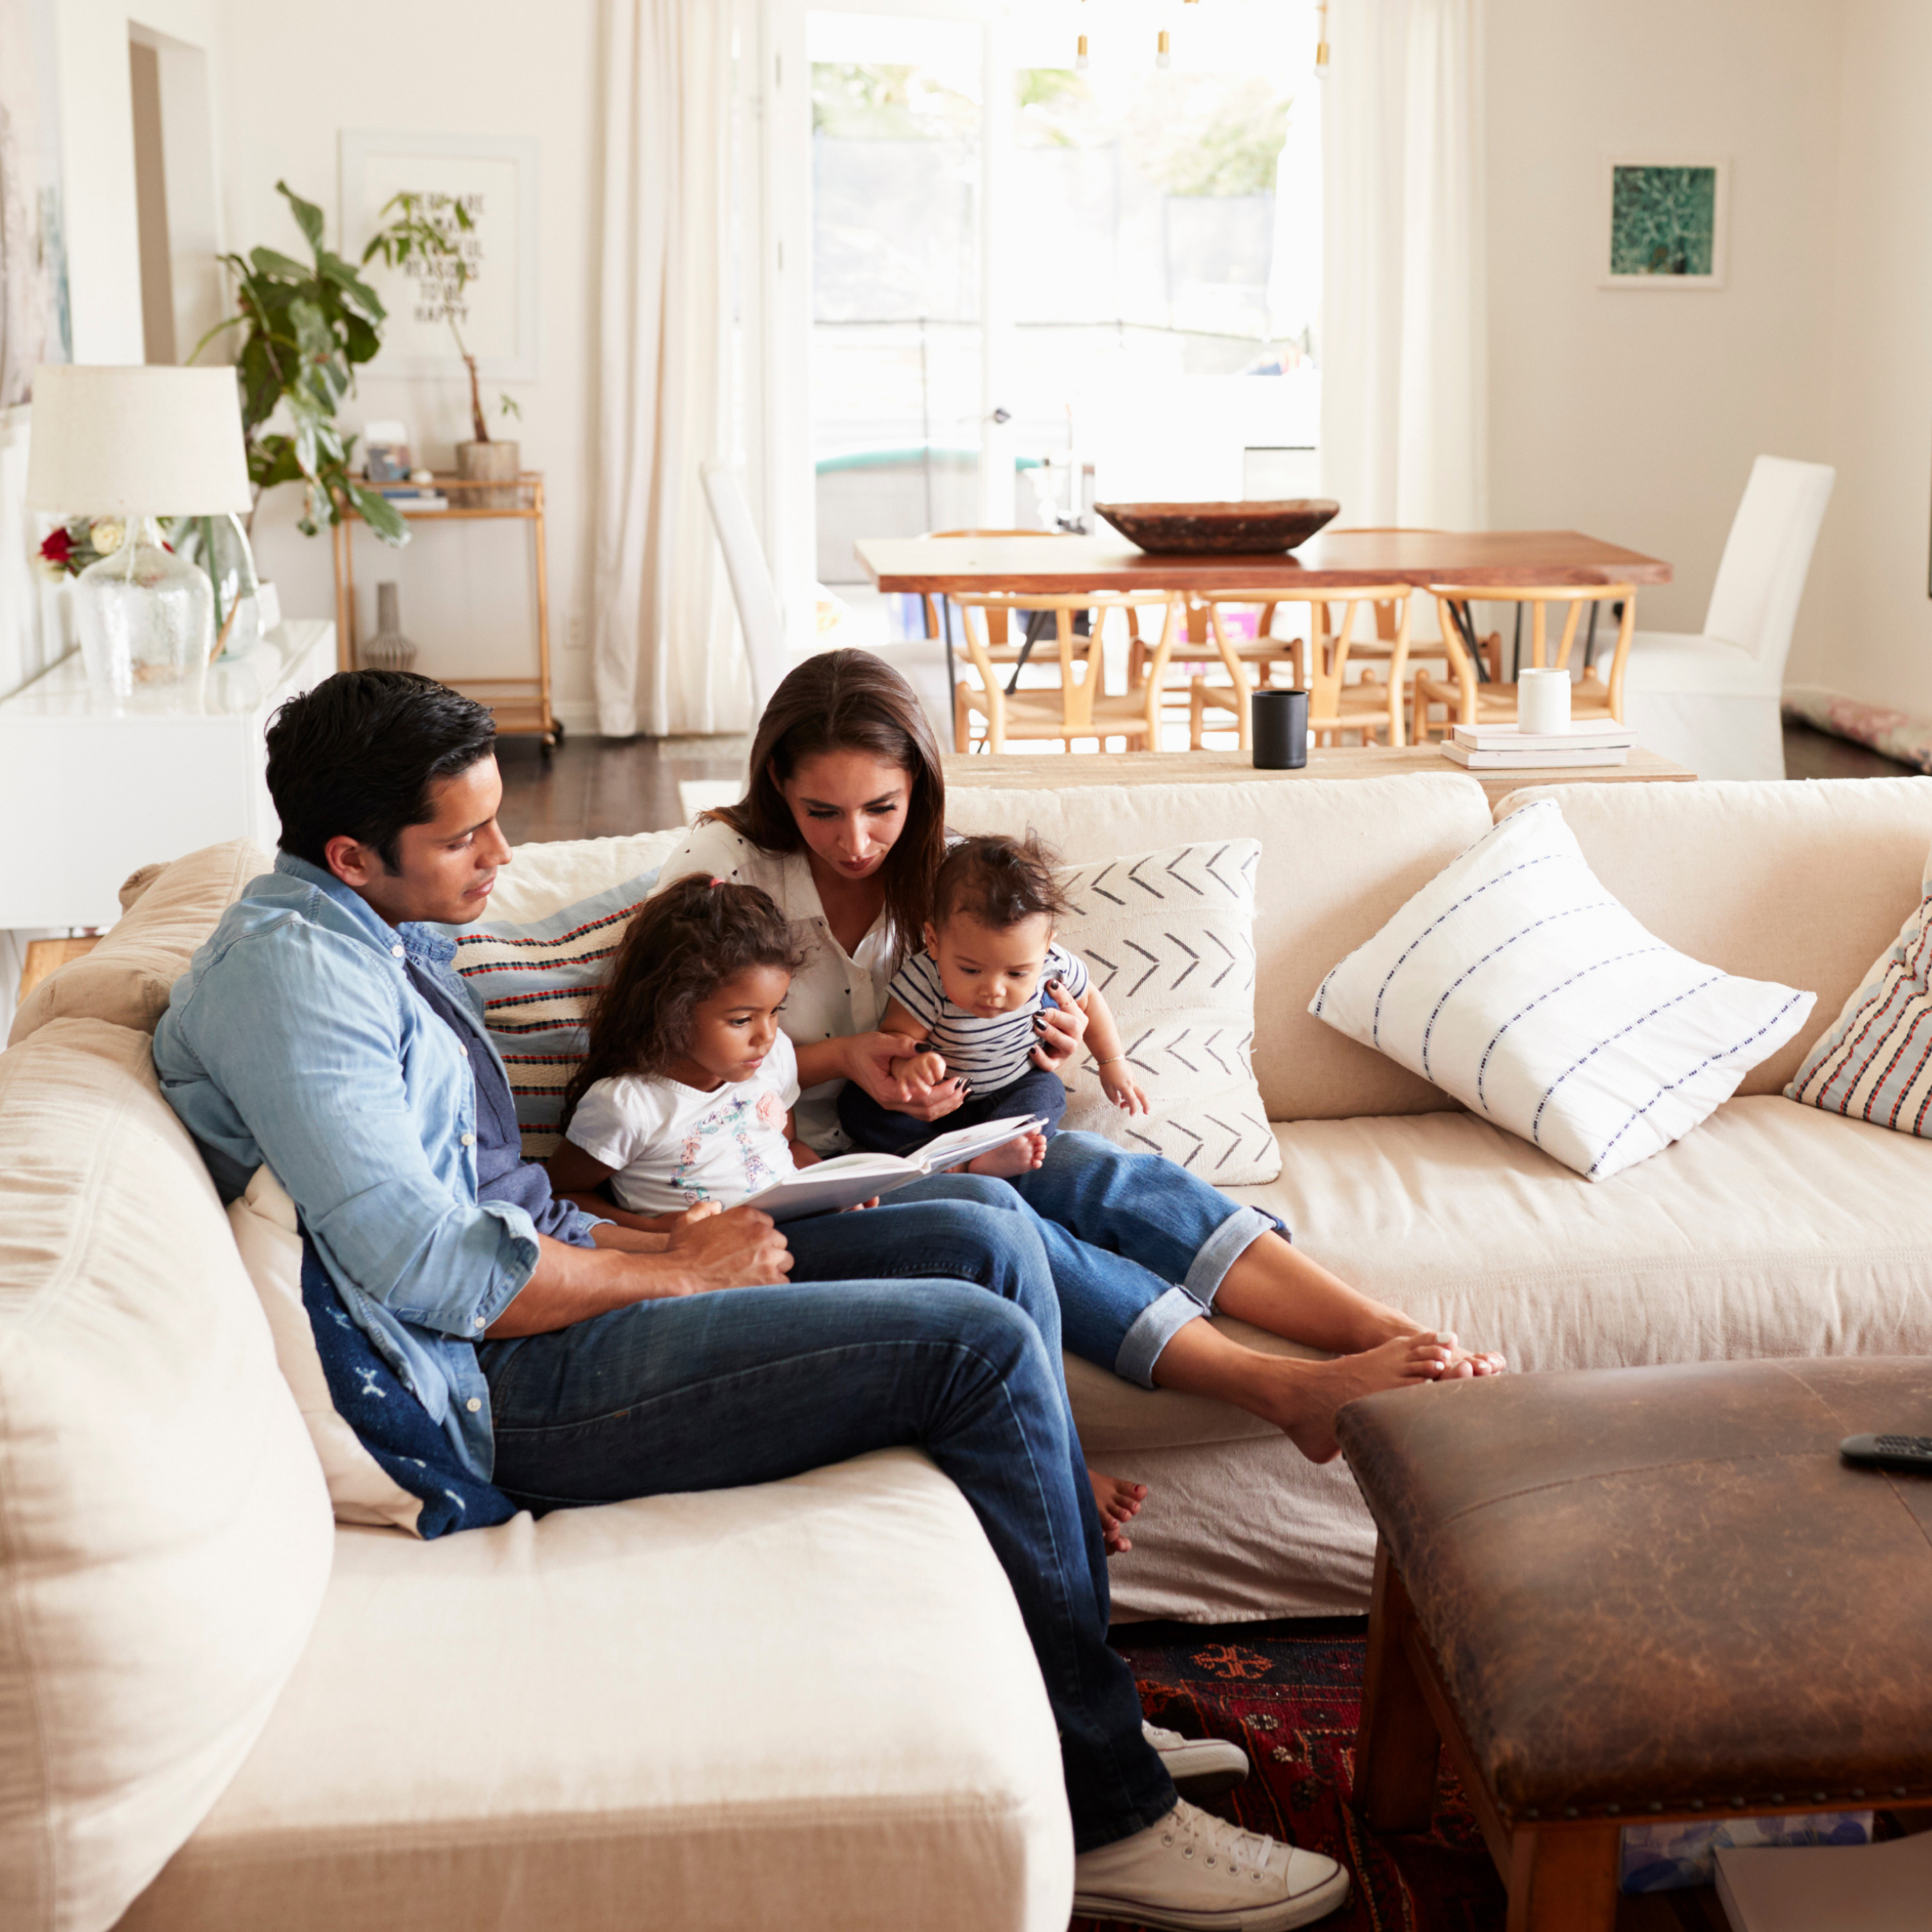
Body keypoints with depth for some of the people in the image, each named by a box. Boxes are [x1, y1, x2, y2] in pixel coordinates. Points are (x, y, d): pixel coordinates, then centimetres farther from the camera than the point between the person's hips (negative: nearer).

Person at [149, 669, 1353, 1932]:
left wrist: (656, 1243, 5)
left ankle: (1090, 1713, 5)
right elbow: (427, 1269, -23)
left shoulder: (384, 946, 18)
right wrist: (679, 1271, -11)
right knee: (982, 1343, -17)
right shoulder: (283, 965, -15)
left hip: (532, 1298, 10)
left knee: (984, 1239, 1)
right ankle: (1107, 1815, -5)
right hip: (503, 1393, -10)